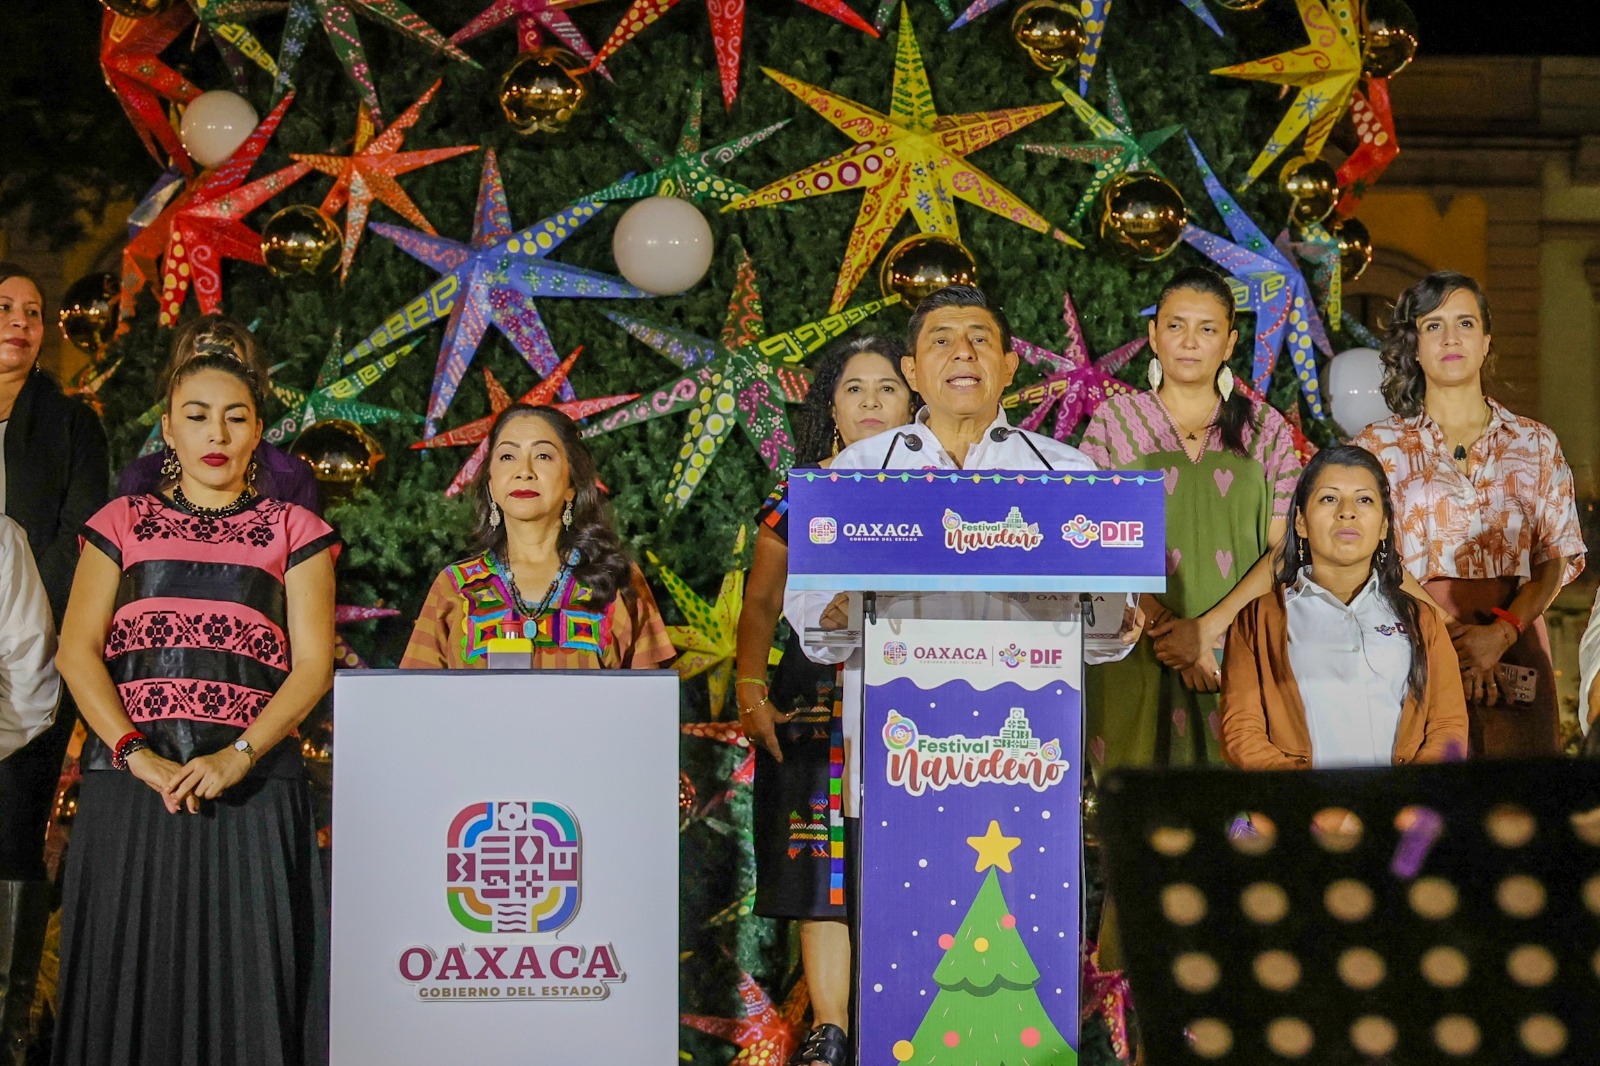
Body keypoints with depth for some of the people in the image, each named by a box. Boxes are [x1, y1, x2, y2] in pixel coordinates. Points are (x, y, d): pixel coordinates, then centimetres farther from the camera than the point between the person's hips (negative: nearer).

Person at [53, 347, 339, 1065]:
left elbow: (313, 663, 2)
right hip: (130, 783, 1)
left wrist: (237, 757, -13)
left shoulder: (292, 532, 12)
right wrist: (139, 756, -11)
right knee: (131, 973, 0)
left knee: (245, 972, -5)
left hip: (250, 784, -1)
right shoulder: (124, 523, 15)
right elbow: (76, 651, 4)